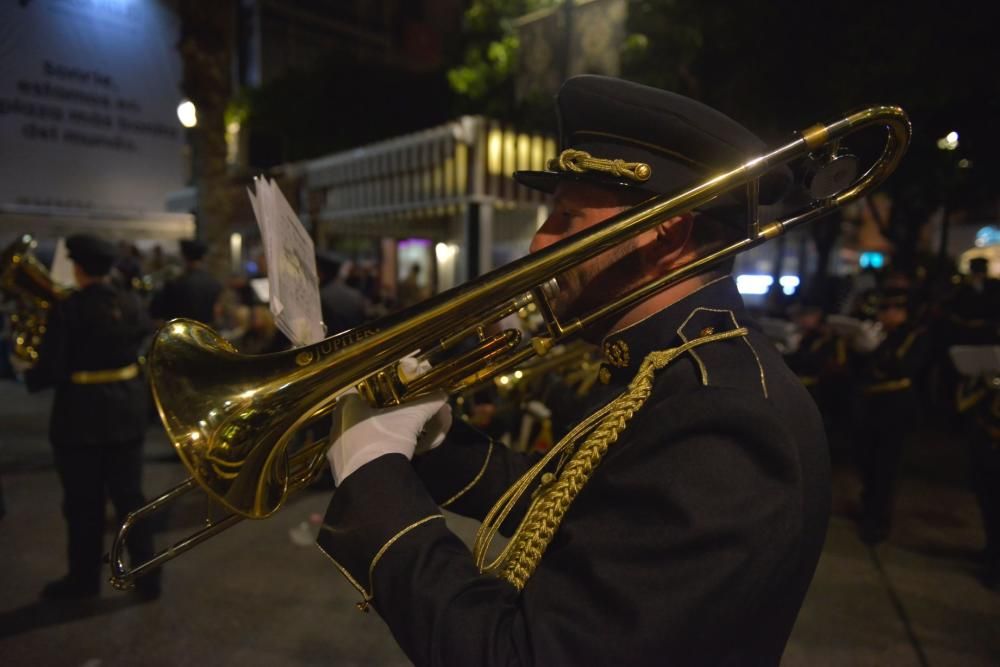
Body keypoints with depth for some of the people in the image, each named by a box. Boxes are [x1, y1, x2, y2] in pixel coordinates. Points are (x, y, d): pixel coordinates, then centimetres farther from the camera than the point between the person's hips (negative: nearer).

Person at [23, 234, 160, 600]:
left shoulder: (67, 310, -15)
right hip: (127, 409, 4)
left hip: (81, 414, -4)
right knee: (129, 495, 13)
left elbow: (51, 370, -13)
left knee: (83, 502, 12)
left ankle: (84, 577, 27)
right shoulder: (132, 303, -2)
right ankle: (148, 575, 17)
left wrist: (28, 377, 7)